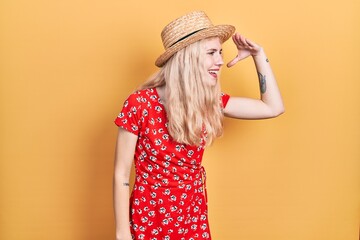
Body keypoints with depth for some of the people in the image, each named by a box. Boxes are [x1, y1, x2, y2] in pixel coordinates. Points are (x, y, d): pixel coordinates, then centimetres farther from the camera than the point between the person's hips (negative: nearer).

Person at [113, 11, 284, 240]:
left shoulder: (210, 101, -3)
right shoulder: (140, 104, -18)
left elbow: (274, 108, 1)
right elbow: (122, 175, -13)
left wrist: (258, 54, -3)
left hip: (195, 218, 5)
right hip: (149, 220, -4)